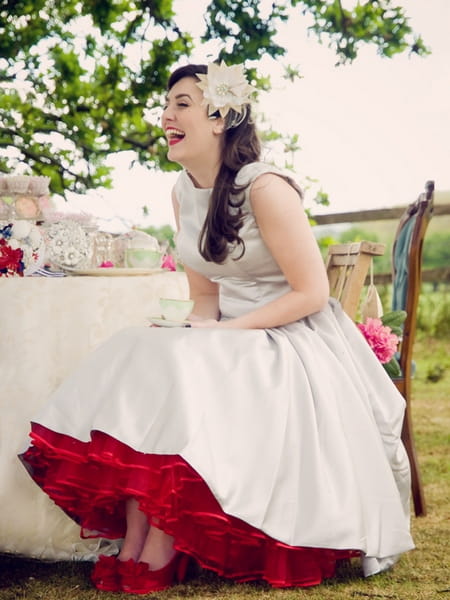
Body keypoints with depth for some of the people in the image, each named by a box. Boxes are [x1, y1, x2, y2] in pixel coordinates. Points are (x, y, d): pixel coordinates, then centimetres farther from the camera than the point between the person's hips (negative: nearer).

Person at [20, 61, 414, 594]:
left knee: (181, 380, -31)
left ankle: (159, 556, -23)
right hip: (230, 340, 7)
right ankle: (130, 548, -22)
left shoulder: (264, 189, -16)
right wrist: (201, 329, -9)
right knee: (136, 362, -18)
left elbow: (311, 293, -16)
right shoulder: (183, 193, 8)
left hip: (293, 342, -7)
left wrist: (224, 332, -19)